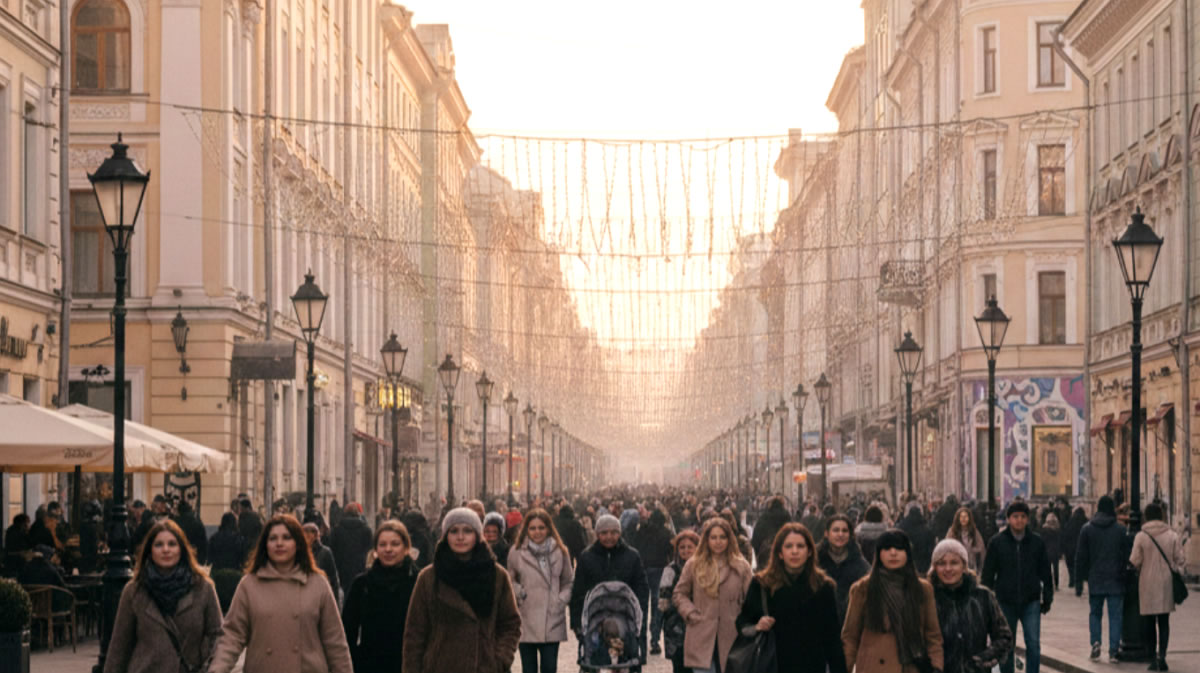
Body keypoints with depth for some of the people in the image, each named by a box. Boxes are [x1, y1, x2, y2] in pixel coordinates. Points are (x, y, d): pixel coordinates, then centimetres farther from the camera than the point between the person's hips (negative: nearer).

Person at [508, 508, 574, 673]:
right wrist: (519, 592, -5)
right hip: (526, 621, 0)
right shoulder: (516, 552, 0)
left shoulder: (560, 552, 3)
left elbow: (568, 581, 14)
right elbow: (510, 580, 14)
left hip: (552, 621, 0)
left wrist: (562, 599, -1)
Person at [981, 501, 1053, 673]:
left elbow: (1045, 573, 9)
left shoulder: (1036, 542, 2)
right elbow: (988, 574, 2)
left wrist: (1047, 599, 7)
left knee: (1033, 644, -7)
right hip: (1006, 602, 0)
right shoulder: (997, 542, -1)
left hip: (1031, 602, 0)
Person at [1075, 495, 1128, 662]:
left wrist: (1079, 583, 6)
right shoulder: (1121, 529, -1)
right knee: (1115, 615, 2)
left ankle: (1095, 642, -5)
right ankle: (1113, 650, -5)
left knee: (1095, 613, 15)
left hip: (1095, 581, 1)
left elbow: (1080, 558, 2)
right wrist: (1126, 579, 11)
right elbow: (1127, 556, 1)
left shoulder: (1087, 529, 1)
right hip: (1115, 581, -1)